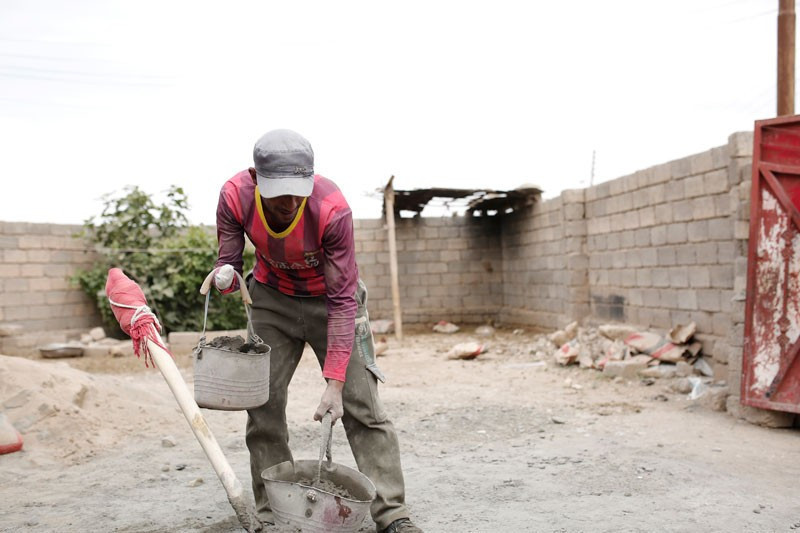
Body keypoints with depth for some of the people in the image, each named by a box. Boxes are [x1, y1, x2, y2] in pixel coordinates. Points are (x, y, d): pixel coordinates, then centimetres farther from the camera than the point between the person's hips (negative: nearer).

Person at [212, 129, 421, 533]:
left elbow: (343, 299, -29)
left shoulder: (332, 209, -33)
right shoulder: (235, 196, -23)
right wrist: (224, 276, -36)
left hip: (328, 299, -3)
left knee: (362, 406, -7)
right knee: (262, 405, -1)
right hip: (272, 300, 3)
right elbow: (228, 260, -9)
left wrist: (335, 382, -31)